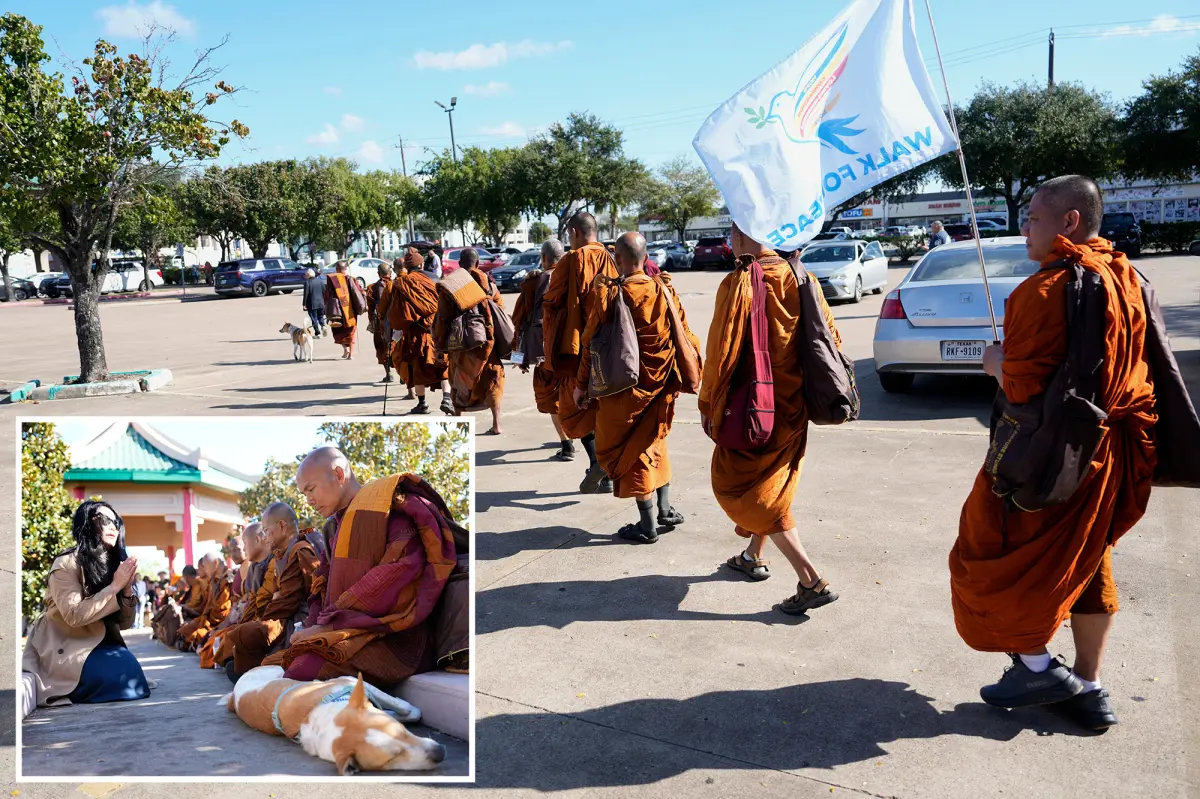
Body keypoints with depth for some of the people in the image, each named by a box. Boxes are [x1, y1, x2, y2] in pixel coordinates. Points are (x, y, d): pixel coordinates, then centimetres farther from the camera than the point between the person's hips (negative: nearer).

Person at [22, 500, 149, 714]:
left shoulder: (115, 565, 2)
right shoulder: (67, 564, -15)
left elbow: (125, 623, 0)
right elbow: (75, 615, -26)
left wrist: (127, 588, -16)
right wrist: (114, 587, -23)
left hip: (95, 645, 7)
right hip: (62, 647, -7)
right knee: (125, 676, -24)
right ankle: (39, 687, -6)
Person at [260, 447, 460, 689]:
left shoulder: (394, 505, -3)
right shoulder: (336, 526, 23)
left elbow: (396, 576, -16)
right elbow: (323, 587, 21)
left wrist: (328, 624, -16)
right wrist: (313, 625, -2)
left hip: (392, 639, -8)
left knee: (305, 668, -32)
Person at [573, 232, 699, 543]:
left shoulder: (609, 294, -14)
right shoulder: (665, 290, -2)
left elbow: (591, 342, -9)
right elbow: (684, 336, 5)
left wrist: (581, 384, 2)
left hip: (624, 386, -5)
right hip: (661, 384, 5)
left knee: (627, 450, 7)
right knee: (652, 440, 25)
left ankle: (648, 525, 10)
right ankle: (664, 508, 27)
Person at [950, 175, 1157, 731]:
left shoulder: (1046, 290, -22)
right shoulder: (1126, 280, 6)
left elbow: (1023, 387, -25)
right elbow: (1131, 363, 15)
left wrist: (997, 365, -4)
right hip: (1110, 451, 9)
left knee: (999, 555, 10)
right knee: (1084, 561, 18)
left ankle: (1037, 665, 15)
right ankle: (1088, 688, 27)